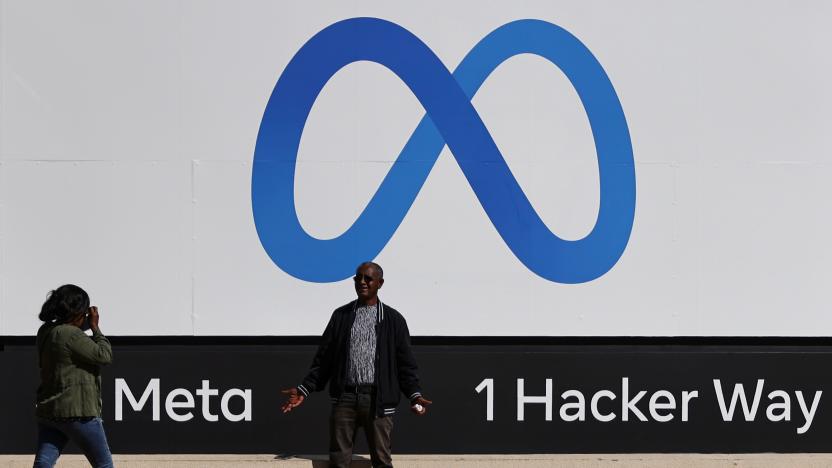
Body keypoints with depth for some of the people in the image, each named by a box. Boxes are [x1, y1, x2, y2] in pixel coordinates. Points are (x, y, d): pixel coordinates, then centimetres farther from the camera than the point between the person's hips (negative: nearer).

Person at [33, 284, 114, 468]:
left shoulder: (46, 331, 9)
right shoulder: (72, 335, -18)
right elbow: (104, 356, -14)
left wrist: (85, 326, 13)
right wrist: (95, 328, -4)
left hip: (47, 411, 8)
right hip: (78, 412, -8)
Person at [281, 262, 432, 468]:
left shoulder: (393, 319, 7)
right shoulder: (341, 316, 11)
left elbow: (405, 364, 6)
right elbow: (323, 359, 12)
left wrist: (415, 394, -7)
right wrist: (304, 389, 5)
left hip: (378, 400, -1)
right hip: (344, 397, 1)